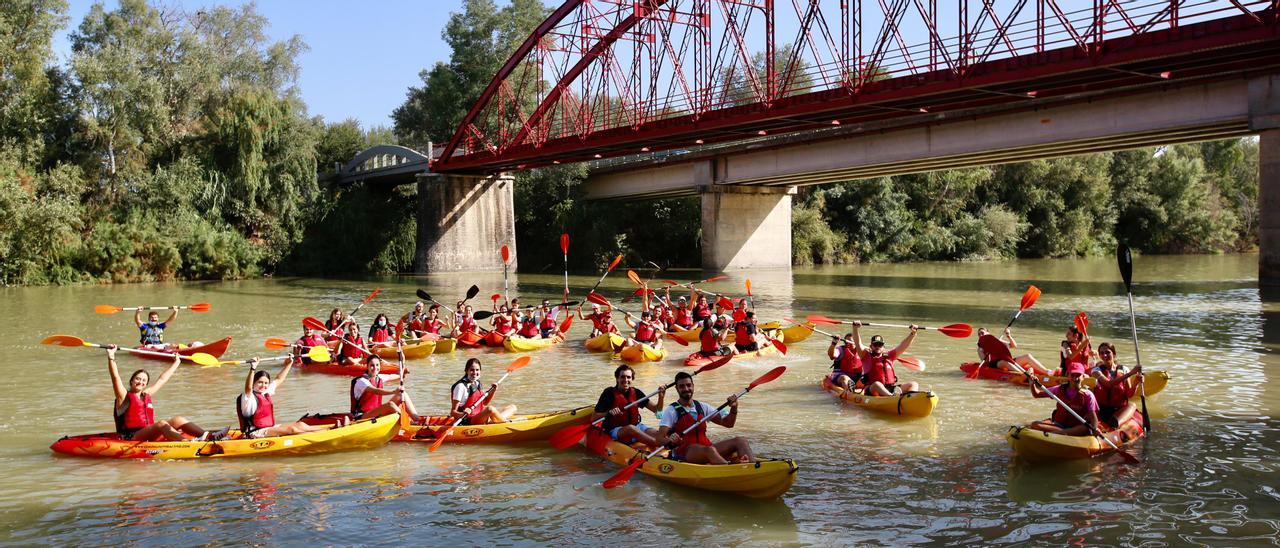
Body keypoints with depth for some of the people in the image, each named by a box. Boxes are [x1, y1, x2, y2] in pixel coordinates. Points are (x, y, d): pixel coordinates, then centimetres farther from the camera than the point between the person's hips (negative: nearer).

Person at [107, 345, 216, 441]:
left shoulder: (146, 395, 21)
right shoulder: (124, 397, 4)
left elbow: (162, 379, 32)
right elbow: (115, 376, -11)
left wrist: (176, 362, 42)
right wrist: (111, 356, -22)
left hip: (151, 437, 7)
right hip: (131, 438, -7)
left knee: (178, 420, -11)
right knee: (161, 424, -31)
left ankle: (208, 436, -28)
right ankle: (190, 443, -54)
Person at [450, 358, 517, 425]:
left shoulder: (477, 383, 12)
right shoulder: (461, 386, -13)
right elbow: (453, 412, -14)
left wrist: (493, 391, 8)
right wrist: (463, 414, -35)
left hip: (481, 417, 9)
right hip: (469, 421, -9)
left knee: (512, 408, 5)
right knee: (490, 409, -37)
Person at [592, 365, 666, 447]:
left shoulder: (636, 393, 8)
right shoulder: (609, 393, -5)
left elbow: (656, 410, 5)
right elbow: (593, 418, -8)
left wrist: (661, 397, -13)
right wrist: (609, 412, -25)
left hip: (636, 426, 6)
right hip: (615, 431, -6)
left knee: (660, 434, -20)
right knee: (630, 428, -37)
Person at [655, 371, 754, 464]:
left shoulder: (702, 407, 17)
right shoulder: (672, 411, 0)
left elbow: (728, 423, 18)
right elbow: (659, 437, -10)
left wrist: (734, 409, -1)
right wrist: (669, 442, -32)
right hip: (683, 454, -6)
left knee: (741, 441, -14)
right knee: (710, 450, -38)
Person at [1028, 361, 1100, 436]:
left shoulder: (1088, 395, -3)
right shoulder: (1060, 390, 5)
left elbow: (1093, 416, -9)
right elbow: (1036, 394, 8)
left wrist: (1095, 428, -29)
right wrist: (1032, 383, -13)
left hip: (1076, 427, -3)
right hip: (1058, 423, 3)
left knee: (1087, 429, -39)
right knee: (1035, 425, -25)